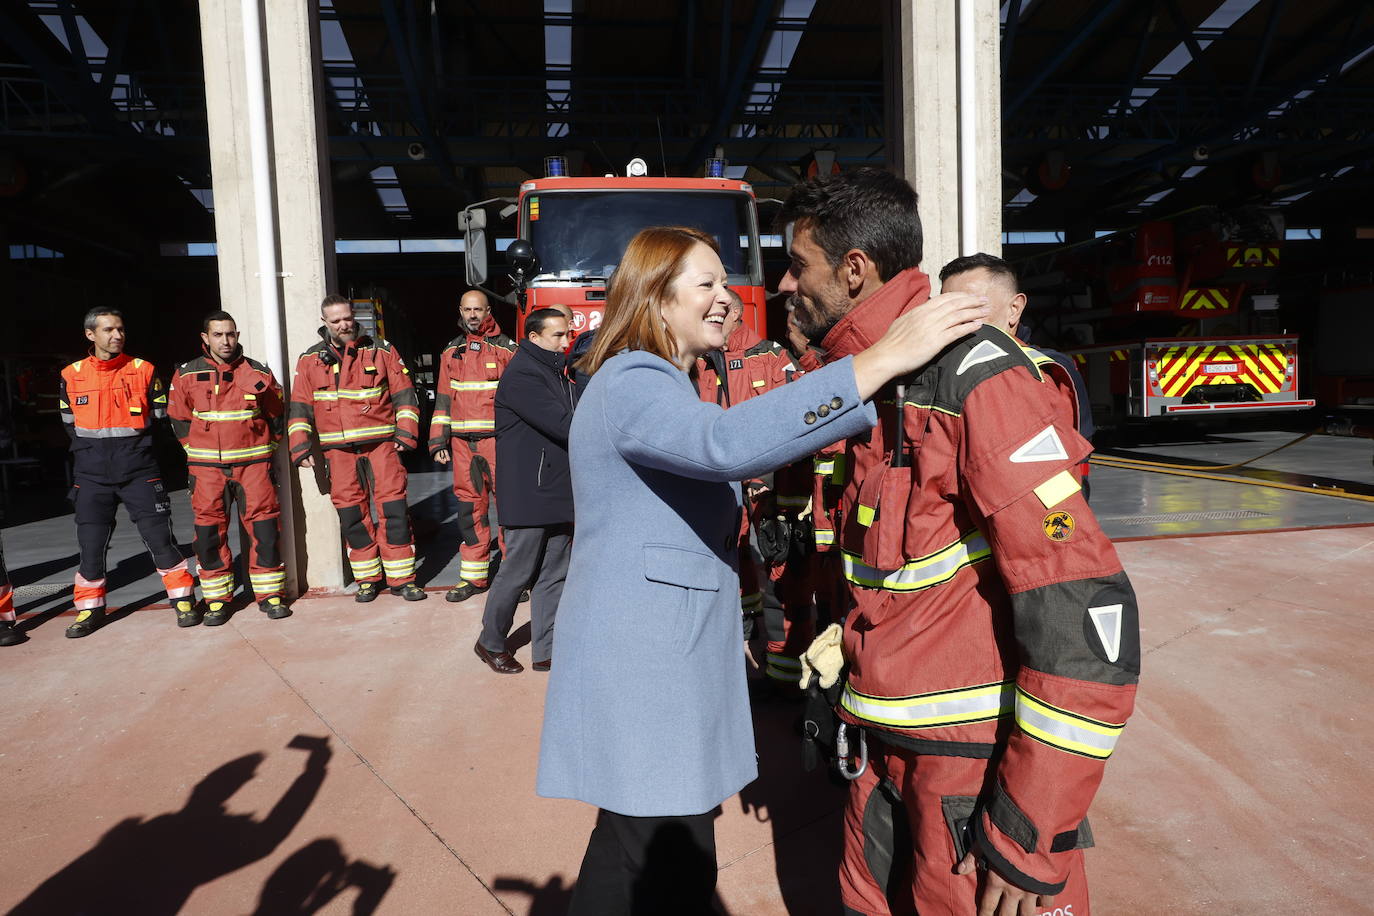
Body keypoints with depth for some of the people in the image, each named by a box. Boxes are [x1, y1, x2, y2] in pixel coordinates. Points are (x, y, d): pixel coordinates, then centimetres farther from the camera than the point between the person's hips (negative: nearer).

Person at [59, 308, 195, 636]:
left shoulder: (143, 370, 0)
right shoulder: (72, 376, 4)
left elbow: (161, 418, 8)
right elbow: (70, 424, 16)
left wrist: (137, 448, 6)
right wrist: (94, 453, 13)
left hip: (140, 473, -2)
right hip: (91, 476, 2)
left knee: (160, 538, -3)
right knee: (91, 544, 7)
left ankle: (183, 599, 9)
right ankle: (90, 608, 22)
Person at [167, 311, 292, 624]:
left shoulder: (258, 373, 3)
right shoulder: (186, 375, 3)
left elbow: (276, 415, 13)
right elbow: (179, 420, 12)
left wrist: (265, 448, 8)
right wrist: (200, 451, 7)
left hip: (253, 462, 0)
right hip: (206, 467, 0)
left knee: (264, 525, -3)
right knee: (209, 530, 1)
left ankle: (270, 594, 8)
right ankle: (216, 599, 13)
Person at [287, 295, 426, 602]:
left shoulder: (381, 351, 5)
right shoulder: (310, 360, 9)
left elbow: (404, 395, 5)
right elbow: (299, 407, 10)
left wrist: (406, 433, -5)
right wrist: (300, 446, 2)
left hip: (381, 444, -2)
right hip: (339, 450, 2)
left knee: (393, 509, -4)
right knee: (352, 514, 5)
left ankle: (402, 577, 5)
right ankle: (367, 578, 18)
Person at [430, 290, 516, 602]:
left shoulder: (506, 349, 3)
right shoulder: (451, 352, 14)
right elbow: (444, 398, 16)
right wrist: (438, 441, 9)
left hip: (498, 439, -4)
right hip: (462, 442, 4)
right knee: (469, 506, 7)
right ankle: (474, 576, 15)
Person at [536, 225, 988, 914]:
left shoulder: (662, 384, 17)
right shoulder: (631, 384, -19)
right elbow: (727, 441, -38)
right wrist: (882, 361, -39)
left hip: (663, 652, 10)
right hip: (641, 665, -10)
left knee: (632, 845, 21)